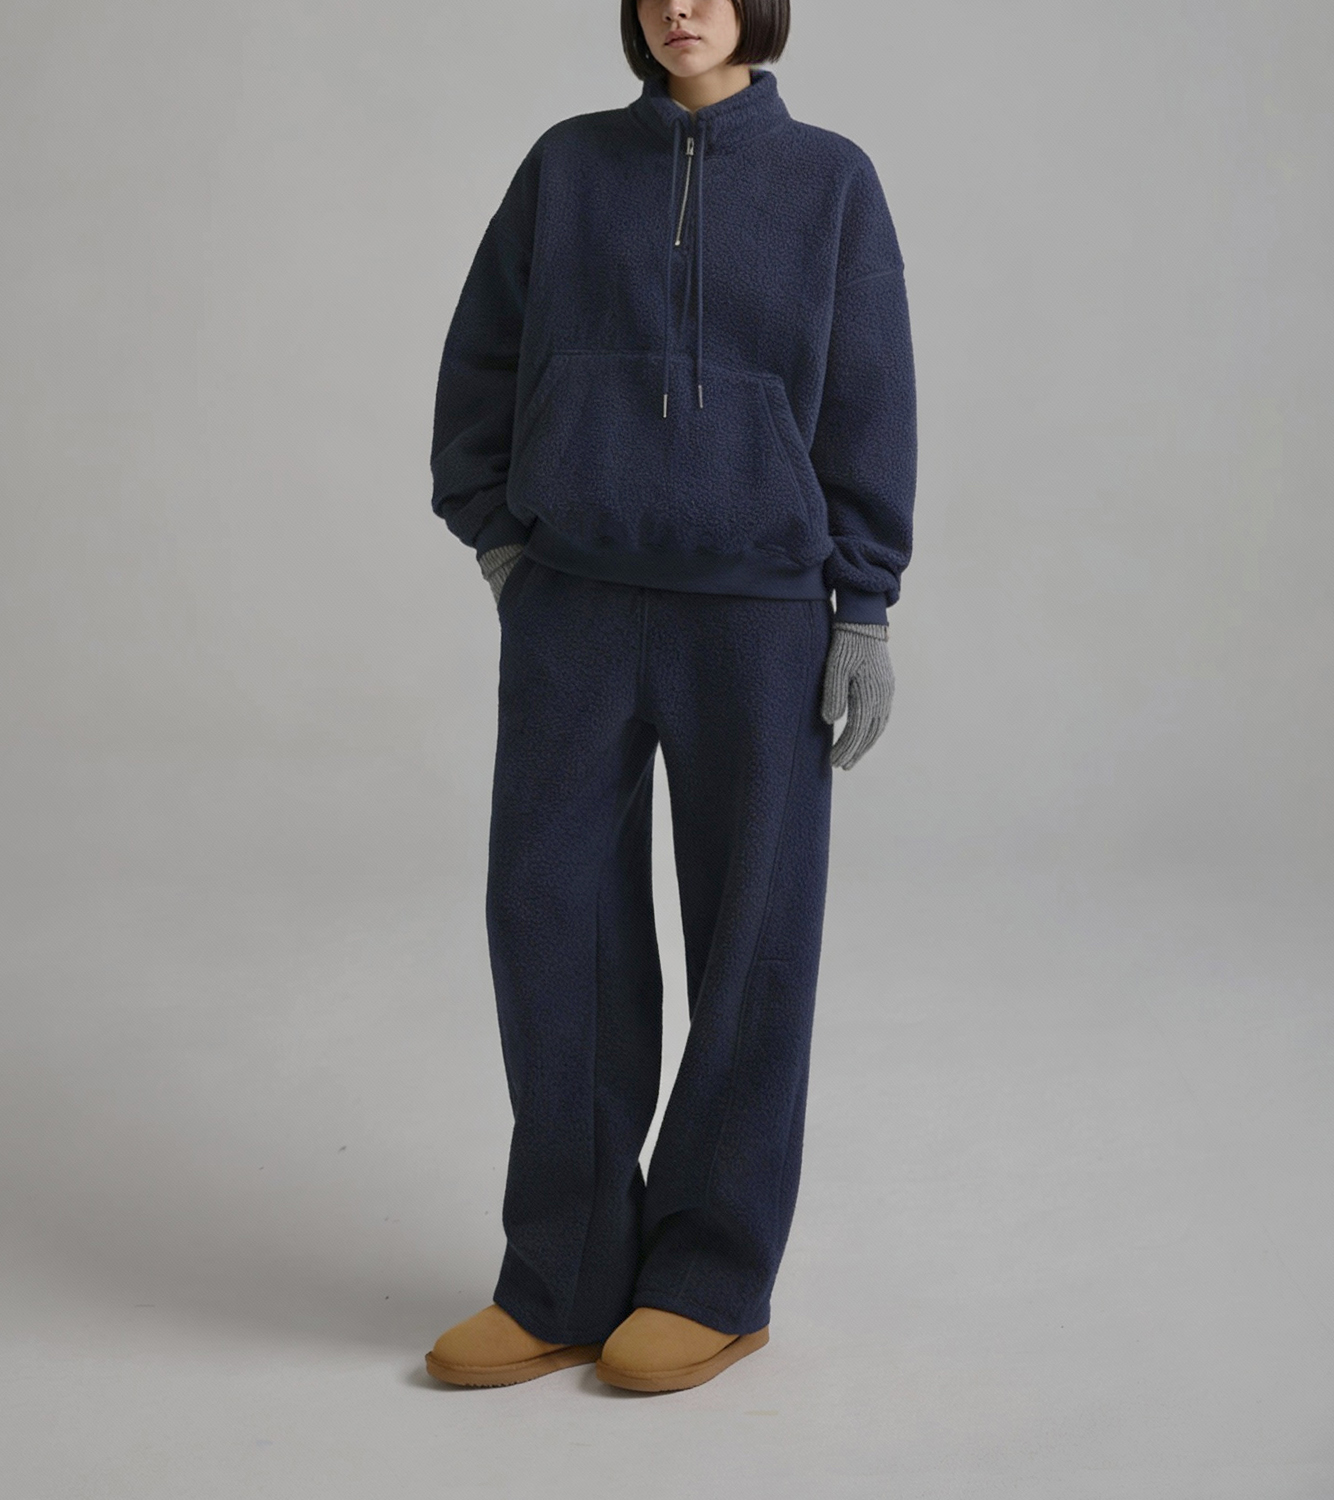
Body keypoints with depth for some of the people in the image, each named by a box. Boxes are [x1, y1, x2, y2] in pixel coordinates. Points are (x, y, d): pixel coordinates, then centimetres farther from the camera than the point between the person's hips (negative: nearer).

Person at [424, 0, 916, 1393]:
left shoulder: (830, 182, 2)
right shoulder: (567, 165, 7)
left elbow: (868, 404, 1)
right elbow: (482, 360, 12)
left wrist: (865, 610, -3)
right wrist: (495, 538, 3)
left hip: (759, 612, -2)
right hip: (573, 605, 2)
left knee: (749, 938, 4)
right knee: (552, 923, 1)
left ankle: (714, 1278, 18)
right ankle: (566, 1282, 13)